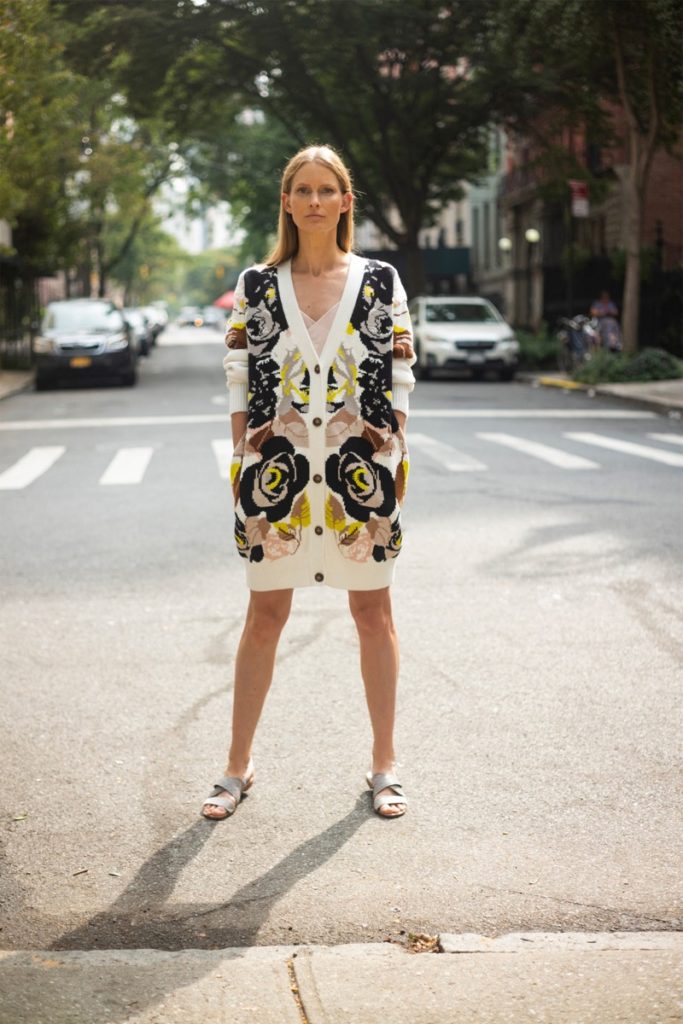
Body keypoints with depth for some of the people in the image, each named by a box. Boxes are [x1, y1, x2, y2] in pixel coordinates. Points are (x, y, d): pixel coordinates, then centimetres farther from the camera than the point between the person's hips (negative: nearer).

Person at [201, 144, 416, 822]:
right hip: (277, 465, 0)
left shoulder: (381, 281, 4)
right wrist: (240, 460, 0)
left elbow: (398, 379, 4)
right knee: (266, 612, 5)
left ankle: (384, 766, 19)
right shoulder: (256, 286, 5)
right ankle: (238, 767, 17)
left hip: (361, 465, 0)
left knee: (373, 610, 7)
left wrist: (396, 460, -1)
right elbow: (240, 383, 6)